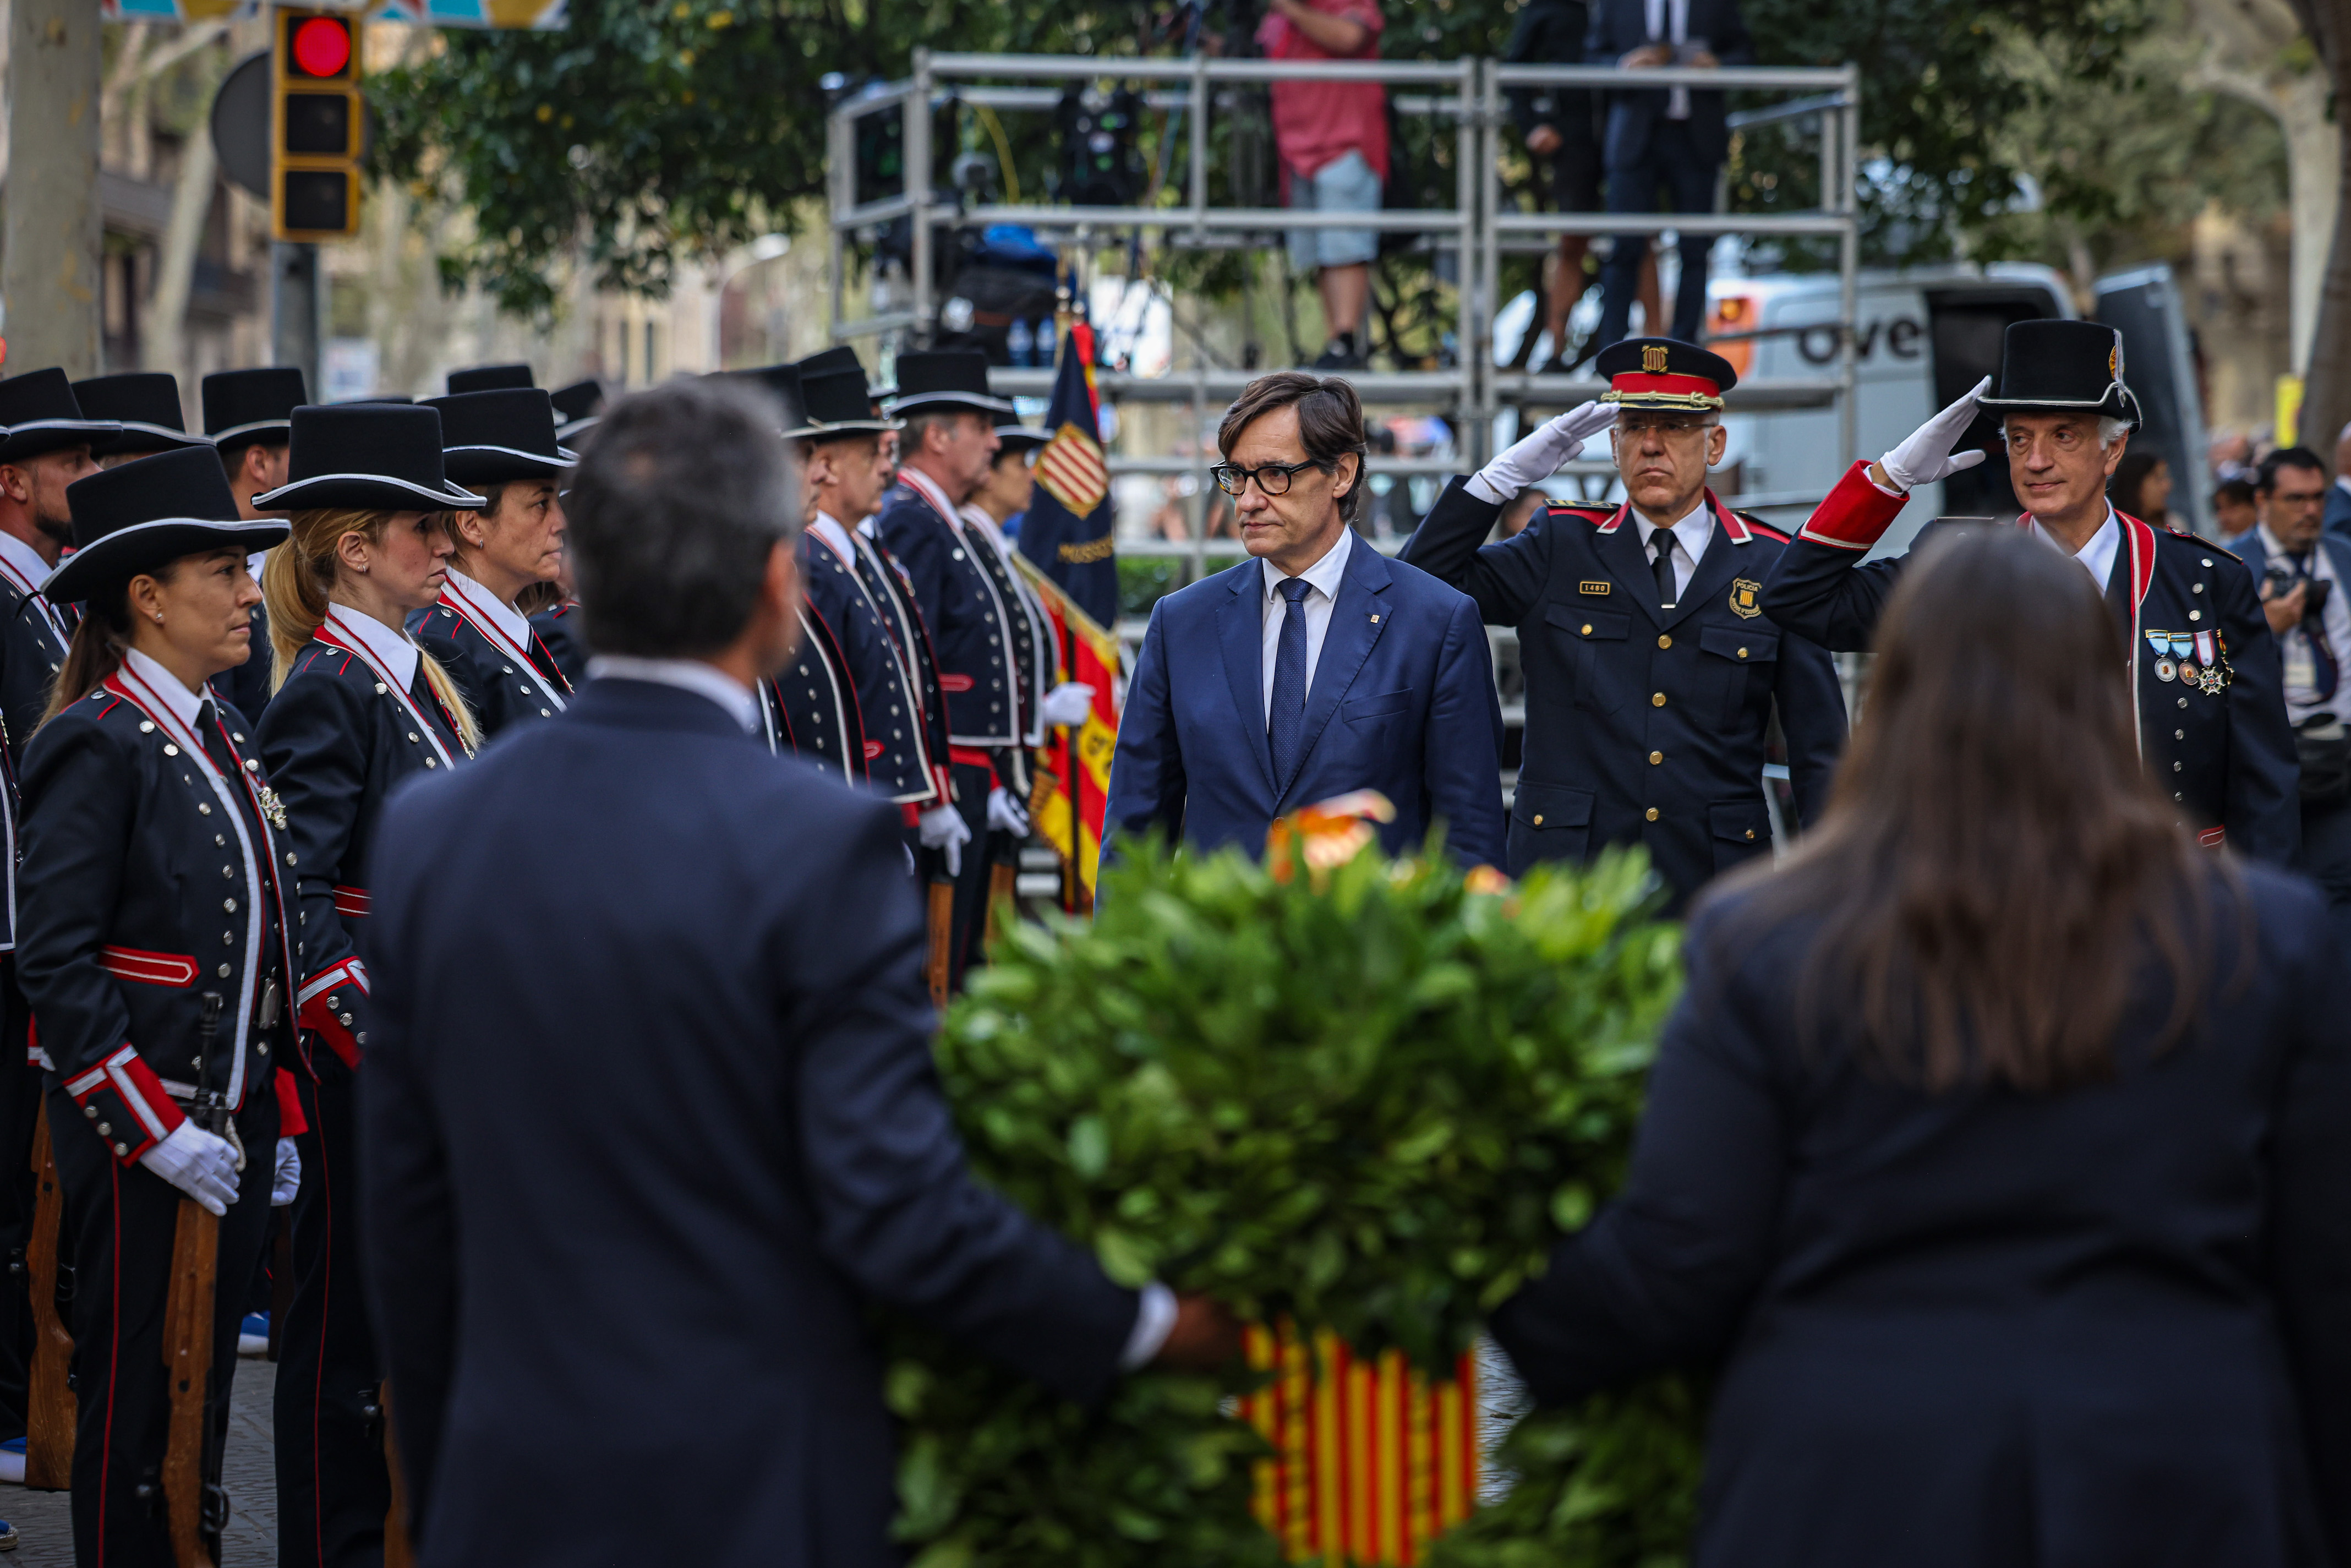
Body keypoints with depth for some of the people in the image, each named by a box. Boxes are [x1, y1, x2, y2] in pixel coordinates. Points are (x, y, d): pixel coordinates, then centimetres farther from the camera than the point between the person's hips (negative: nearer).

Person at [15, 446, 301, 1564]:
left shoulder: (220, 735, 12)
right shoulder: (98, 743, -14)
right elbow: (55, 960, -18)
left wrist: (272, 1116, 15)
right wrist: (155, 1129, -19)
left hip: (233, 1123, 8)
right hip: (142, 1139, -8)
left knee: (206, 1387, 13)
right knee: (136, 1399, 1)